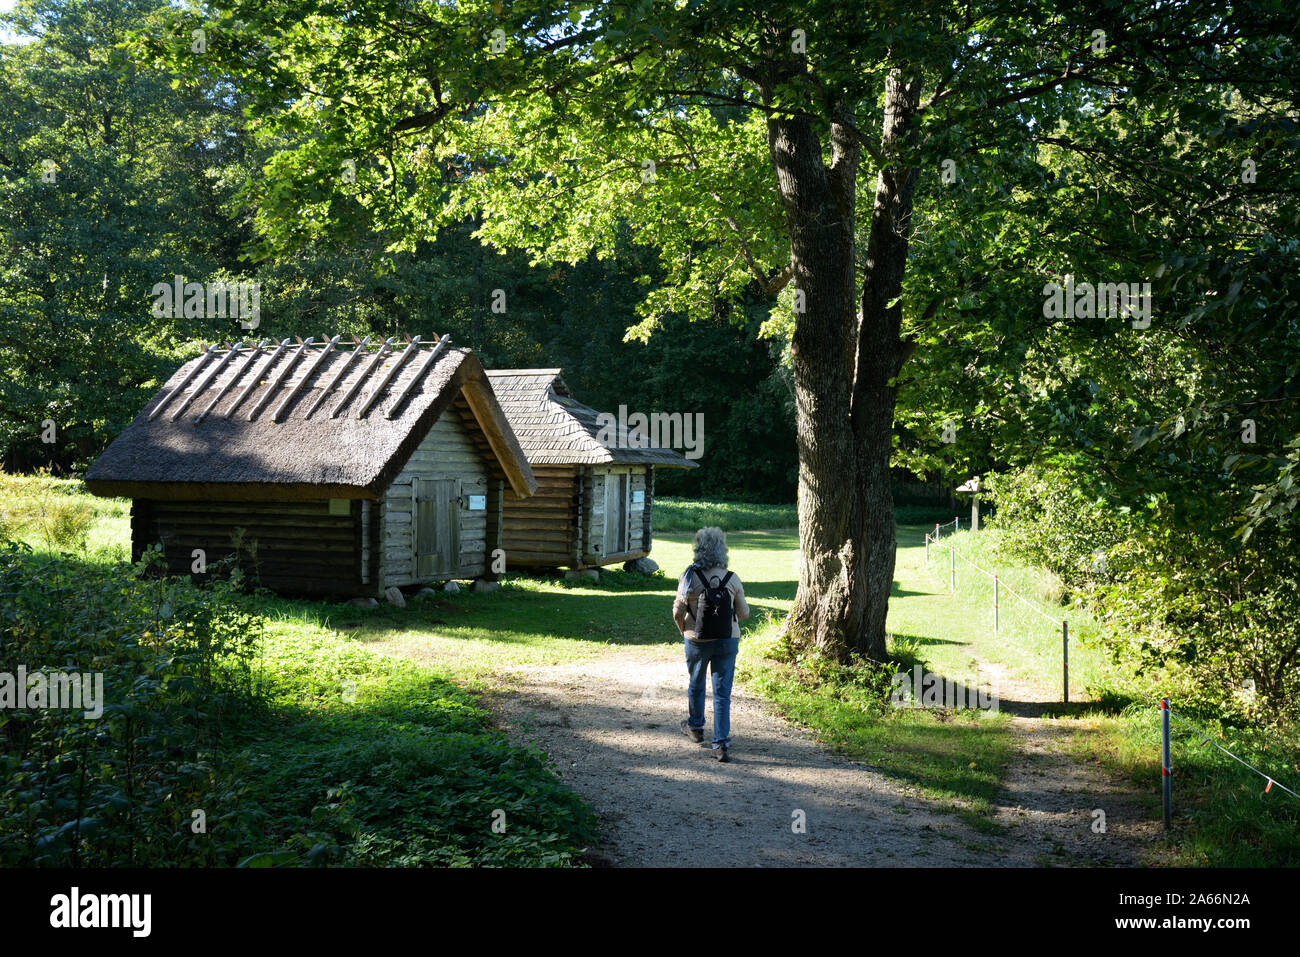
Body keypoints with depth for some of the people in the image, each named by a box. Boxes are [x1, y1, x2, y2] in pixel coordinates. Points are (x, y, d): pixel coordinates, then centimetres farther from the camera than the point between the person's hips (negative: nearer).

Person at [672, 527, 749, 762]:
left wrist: (684, 630, 12)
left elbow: (678, 612, -8)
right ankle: (721, 744, -1)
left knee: (696, 684, 23)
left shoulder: (690, 577, -14)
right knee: (722, 693, 5)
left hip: (697, 641, 0)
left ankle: (695, 727, 43)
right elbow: (743, 613, -1)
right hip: (727, 641, 0)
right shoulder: (732, 579, -10)